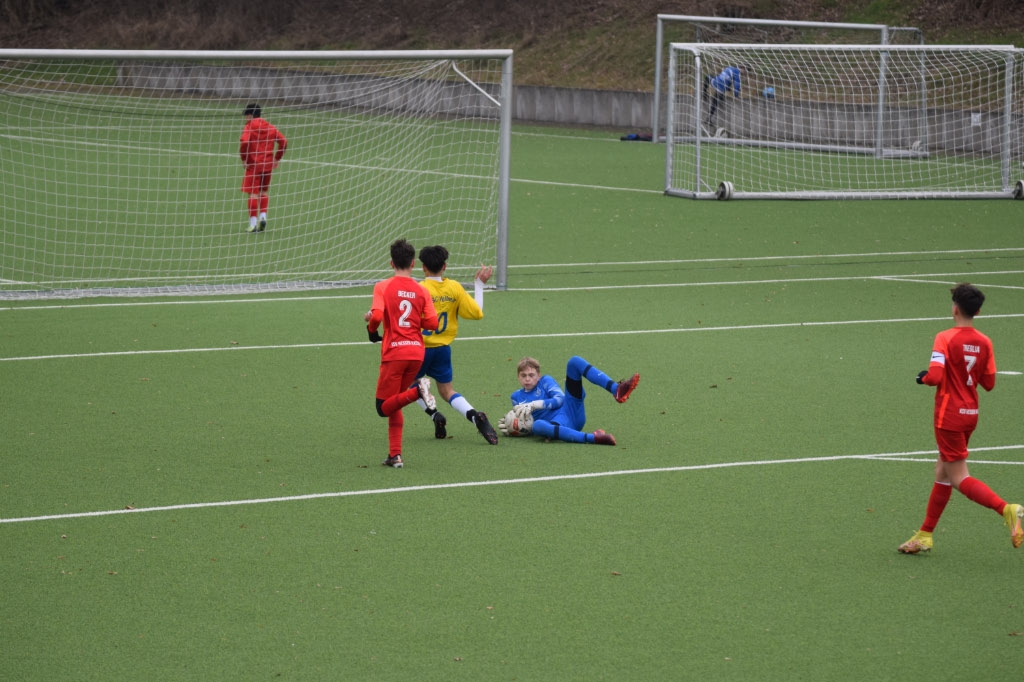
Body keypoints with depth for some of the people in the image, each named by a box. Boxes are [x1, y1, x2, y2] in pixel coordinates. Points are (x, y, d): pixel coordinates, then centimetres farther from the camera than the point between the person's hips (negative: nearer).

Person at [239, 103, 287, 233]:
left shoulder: (248, 127, -5)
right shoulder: (270, 128, 9)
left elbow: (244, 142, -22)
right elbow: (283, 142, 4)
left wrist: (244, 158, -9)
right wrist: (277, 158, 12)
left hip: (253, 164, -5)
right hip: (268, 164, 5)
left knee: (253, 193, -2)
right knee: (264, 192, 19)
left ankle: (253, 223, -5)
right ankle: (263, 216, 3)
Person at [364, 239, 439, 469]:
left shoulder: (383, 287, -4)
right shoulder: (421, 290, 5)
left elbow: (377, 315, -18)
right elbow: (432, 322, -1)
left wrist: (372, 329, 4)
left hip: (394, 353, -4)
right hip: (417, 352, 4)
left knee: (384, 407, 3)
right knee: (394, 404, 18)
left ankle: (417, 391, -24)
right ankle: (395, 455, 10)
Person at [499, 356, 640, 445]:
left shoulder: (545, 381, 16)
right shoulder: (516, 397, 20)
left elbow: (560, 399, 0)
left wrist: (534, 405, -10)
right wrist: (509, 428, 0)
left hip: (570, 410, 1)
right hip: (556, 424, -1)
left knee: (574, 361, -9)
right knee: (538, 425, -44)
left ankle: (617, 391, -30)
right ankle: (591, 438, -52)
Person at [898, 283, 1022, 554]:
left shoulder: (945, 339, -16)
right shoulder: (984, 343, 1)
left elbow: (935, 376, -26)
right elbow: (989, 382, 3)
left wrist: (923, 377, -4)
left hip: (949, 416, -7)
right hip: (970, 414, 7)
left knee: (959, 478, -3)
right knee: (942, 473, 17)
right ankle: (925, 535, 23)